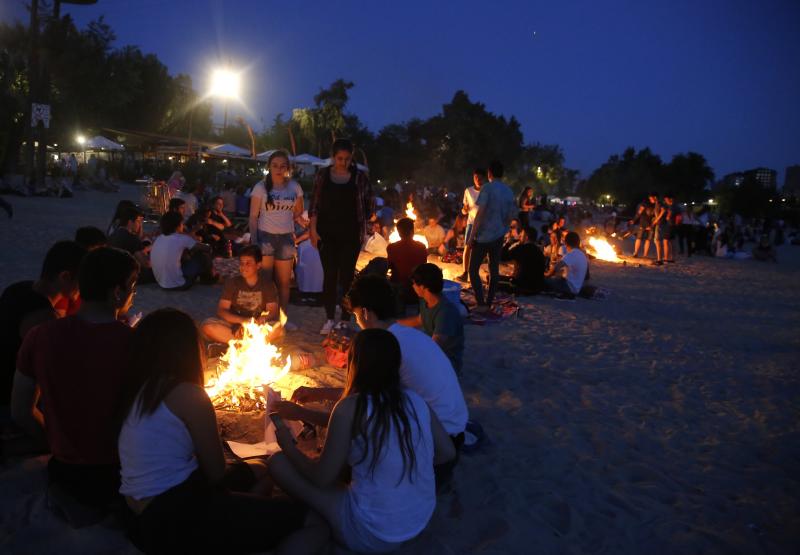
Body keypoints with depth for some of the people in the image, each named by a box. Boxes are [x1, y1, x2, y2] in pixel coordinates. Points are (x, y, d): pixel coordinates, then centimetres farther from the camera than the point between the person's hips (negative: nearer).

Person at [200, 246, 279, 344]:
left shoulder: (267, 284, 3)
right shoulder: (232, 283, 3)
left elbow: (272, 312, -4)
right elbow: (221, 310, -4)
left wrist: (262, 319, -26)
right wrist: (242, 320, -21)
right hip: (234, 325, 1)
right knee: (208, 326, -28)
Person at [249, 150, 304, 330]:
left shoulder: (294, 186, 3)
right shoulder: (261, 187, -5)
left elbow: (299, 210, 19)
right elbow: (253, 216, -6)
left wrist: (284, 221, 7)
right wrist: (254, 241, -13)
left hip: (286, 238, 3)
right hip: (265, 236, -3)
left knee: (284, 281, 8)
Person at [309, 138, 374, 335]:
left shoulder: (359, 177, 0)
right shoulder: (322, 175, 3)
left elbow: (370, 203, 7)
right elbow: (314, 205, 5)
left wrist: (364, 228, 3)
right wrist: (313, 230, 0)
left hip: (350, 234, -1)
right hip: (327, 234, 1)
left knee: (347, 276, 1)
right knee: (330, 275, 4)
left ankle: (346, 319, 11)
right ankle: (329, 319, 13)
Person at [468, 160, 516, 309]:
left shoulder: (487, 188, -12)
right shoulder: (509, 191, 8)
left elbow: (480, 213, -17)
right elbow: (511, 215, 12)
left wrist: (472, 234, -12)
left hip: (483, 236, -6)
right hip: (499, 236, 6)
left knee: (473, 269, 0)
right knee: (494, 269, 12)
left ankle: (481, 304, -9)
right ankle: (489, 303, 16)